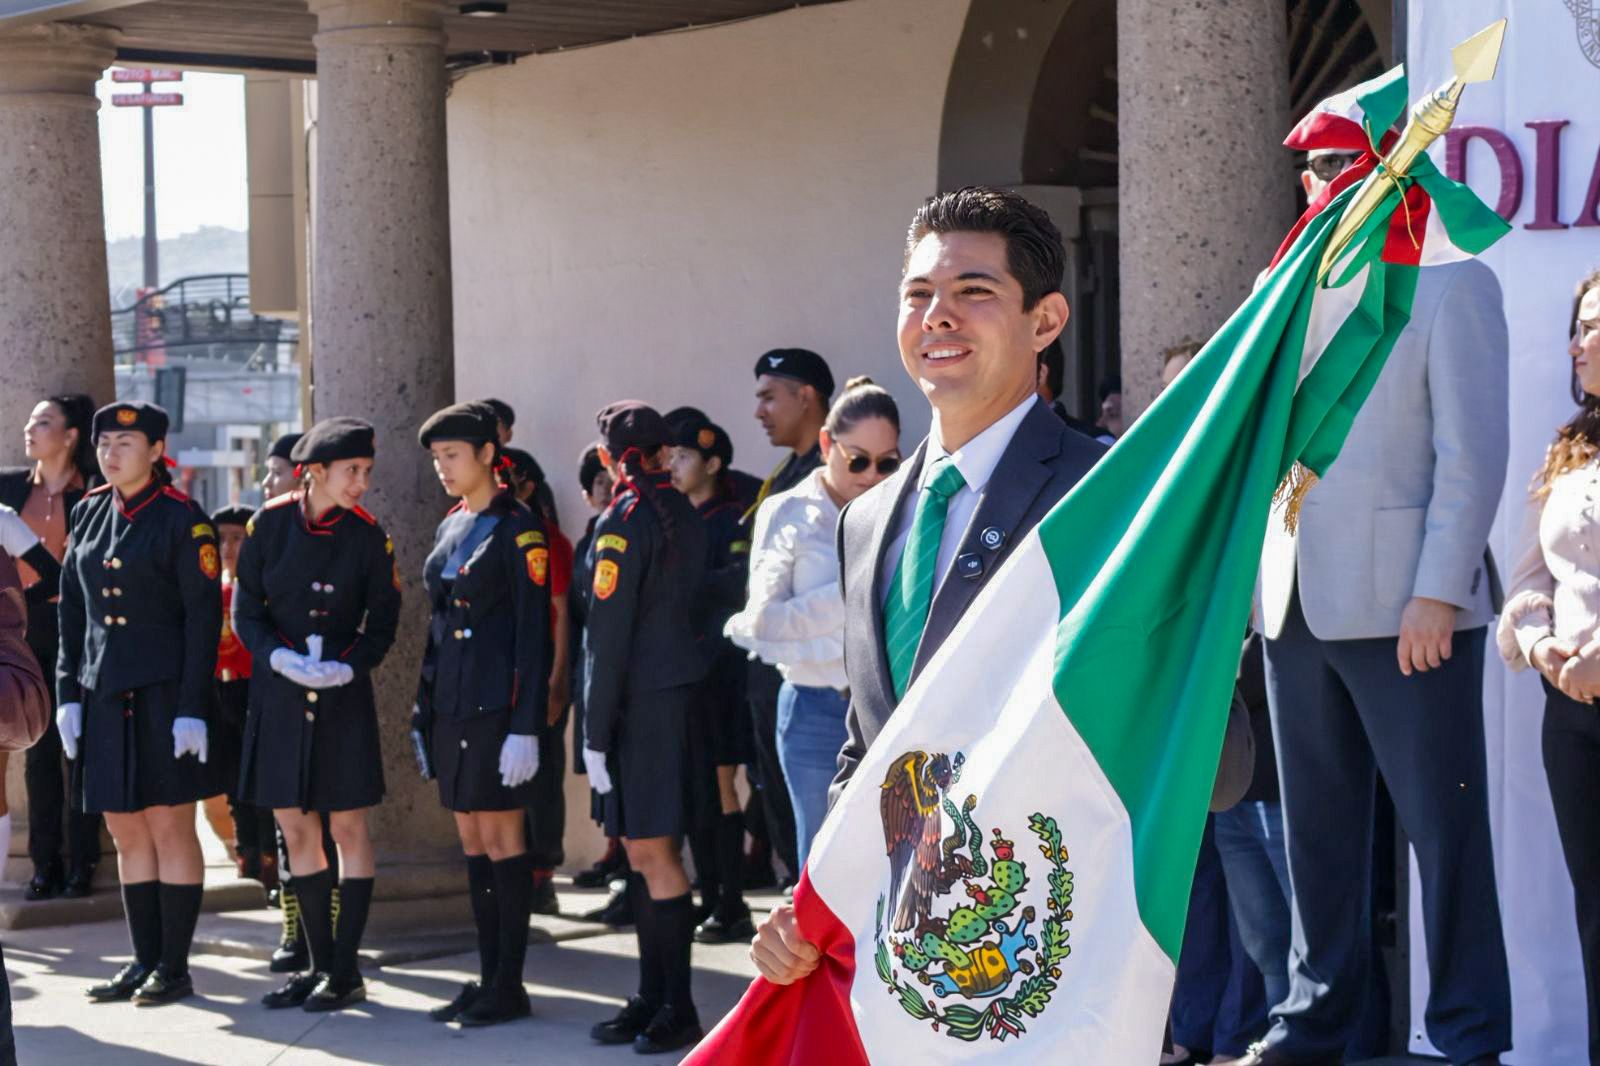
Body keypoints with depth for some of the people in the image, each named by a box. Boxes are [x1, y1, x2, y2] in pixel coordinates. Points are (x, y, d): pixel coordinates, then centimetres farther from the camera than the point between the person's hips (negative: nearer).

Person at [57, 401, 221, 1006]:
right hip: (105, 694, 6)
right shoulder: (89, 514, 11)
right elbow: (72, 610, 14)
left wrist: (193, 708, -15)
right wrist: (69, 694, 8)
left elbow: (203, 619, -10)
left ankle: (175, 967, 5)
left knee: (170, 825, -2)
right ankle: (145, 961, 16)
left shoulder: (183, 521, -7)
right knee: (126, 830, 8)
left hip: (164, 694, -6)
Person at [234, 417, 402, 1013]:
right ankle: (320, 964, 17)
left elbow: (383, 623, 1)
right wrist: (282, 657, -15)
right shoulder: (269, 524, -2)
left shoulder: (368, 536, -4)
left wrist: (346, 666, -16)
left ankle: (347, 972, 6)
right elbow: (245, 610, 1)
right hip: (279, 694, 2)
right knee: (295, 829, 7)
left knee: (348, 829, 0)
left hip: (343, 696, -2)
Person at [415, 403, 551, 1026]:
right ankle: (488, 978, 13)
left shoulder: (518, 528, -8)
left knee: (501, 835, -4)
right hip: (451, 704, 8)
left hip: (497, 705, -8)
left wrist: (526, 725, -17)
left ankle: (510, 986, 2)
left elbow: (533, 632, -12)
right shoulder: (452, 527, 15)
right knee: (472, 839, 8)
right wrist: (424, 710, 16)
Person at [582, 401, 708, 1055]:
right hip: (684, 689, 9)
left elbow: (608, 636, -15)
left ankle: (677, 1009, -3)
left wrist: (596, 735, -13)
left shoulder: (622, 523, -13)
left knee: (650, 850, -6)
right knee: (643, 850, 12)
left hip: (642, 701, -9)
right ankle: (654, 999, 16)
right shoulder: (685, 516, 11)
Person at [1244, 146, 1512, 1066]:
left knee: (1444, 823, -3)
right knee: (1319, 826, 10)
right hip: (1296, 602, 6)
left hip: (1406, 607, -6)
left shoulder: (1450, 285, 0)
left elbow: (1473, 452, -7)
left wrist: (1438, 592, -15)